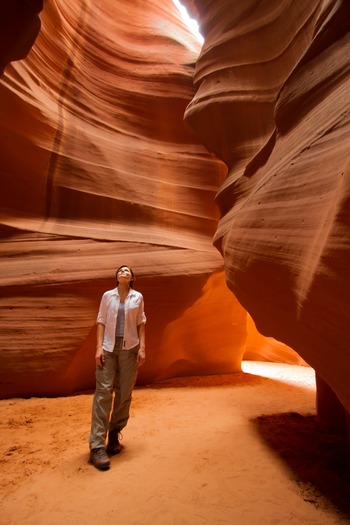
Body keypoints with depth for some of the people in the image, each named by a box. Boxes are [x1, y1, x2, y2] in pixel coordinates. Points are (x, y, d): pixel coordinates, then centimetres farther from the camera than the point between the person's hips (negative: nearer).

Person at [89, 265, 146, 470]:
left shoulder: (138, 297, 5)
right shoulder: (107, 296, 5)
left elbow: (141, 324, 6)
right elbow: (101, 322, 3)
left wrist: (142, 348, -1)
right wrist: (99, 347, -6)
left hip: (129, 348, 1)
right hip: (109, 347, -1)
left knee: (124, 393, 6)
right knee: (103, 391, -6)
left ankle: (114, 434, 25)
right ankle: (97, 446, -2)